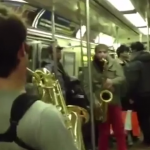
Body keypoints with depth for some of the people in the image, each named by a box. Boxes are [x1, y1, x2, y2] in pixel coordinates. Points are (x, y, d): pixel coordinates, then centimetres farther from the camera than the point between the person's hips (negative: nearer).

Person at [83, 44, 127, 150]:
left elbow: (122, 78, -6)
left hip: (115, 101, 1)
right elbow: (87, 85, -7)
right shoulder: (91, 66, -2)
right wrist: (94, 100, -16)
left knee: (119, 130, 9)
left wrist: (112, 81, -25)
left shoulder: (114, 64, 2)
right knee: (104, 131, 9)